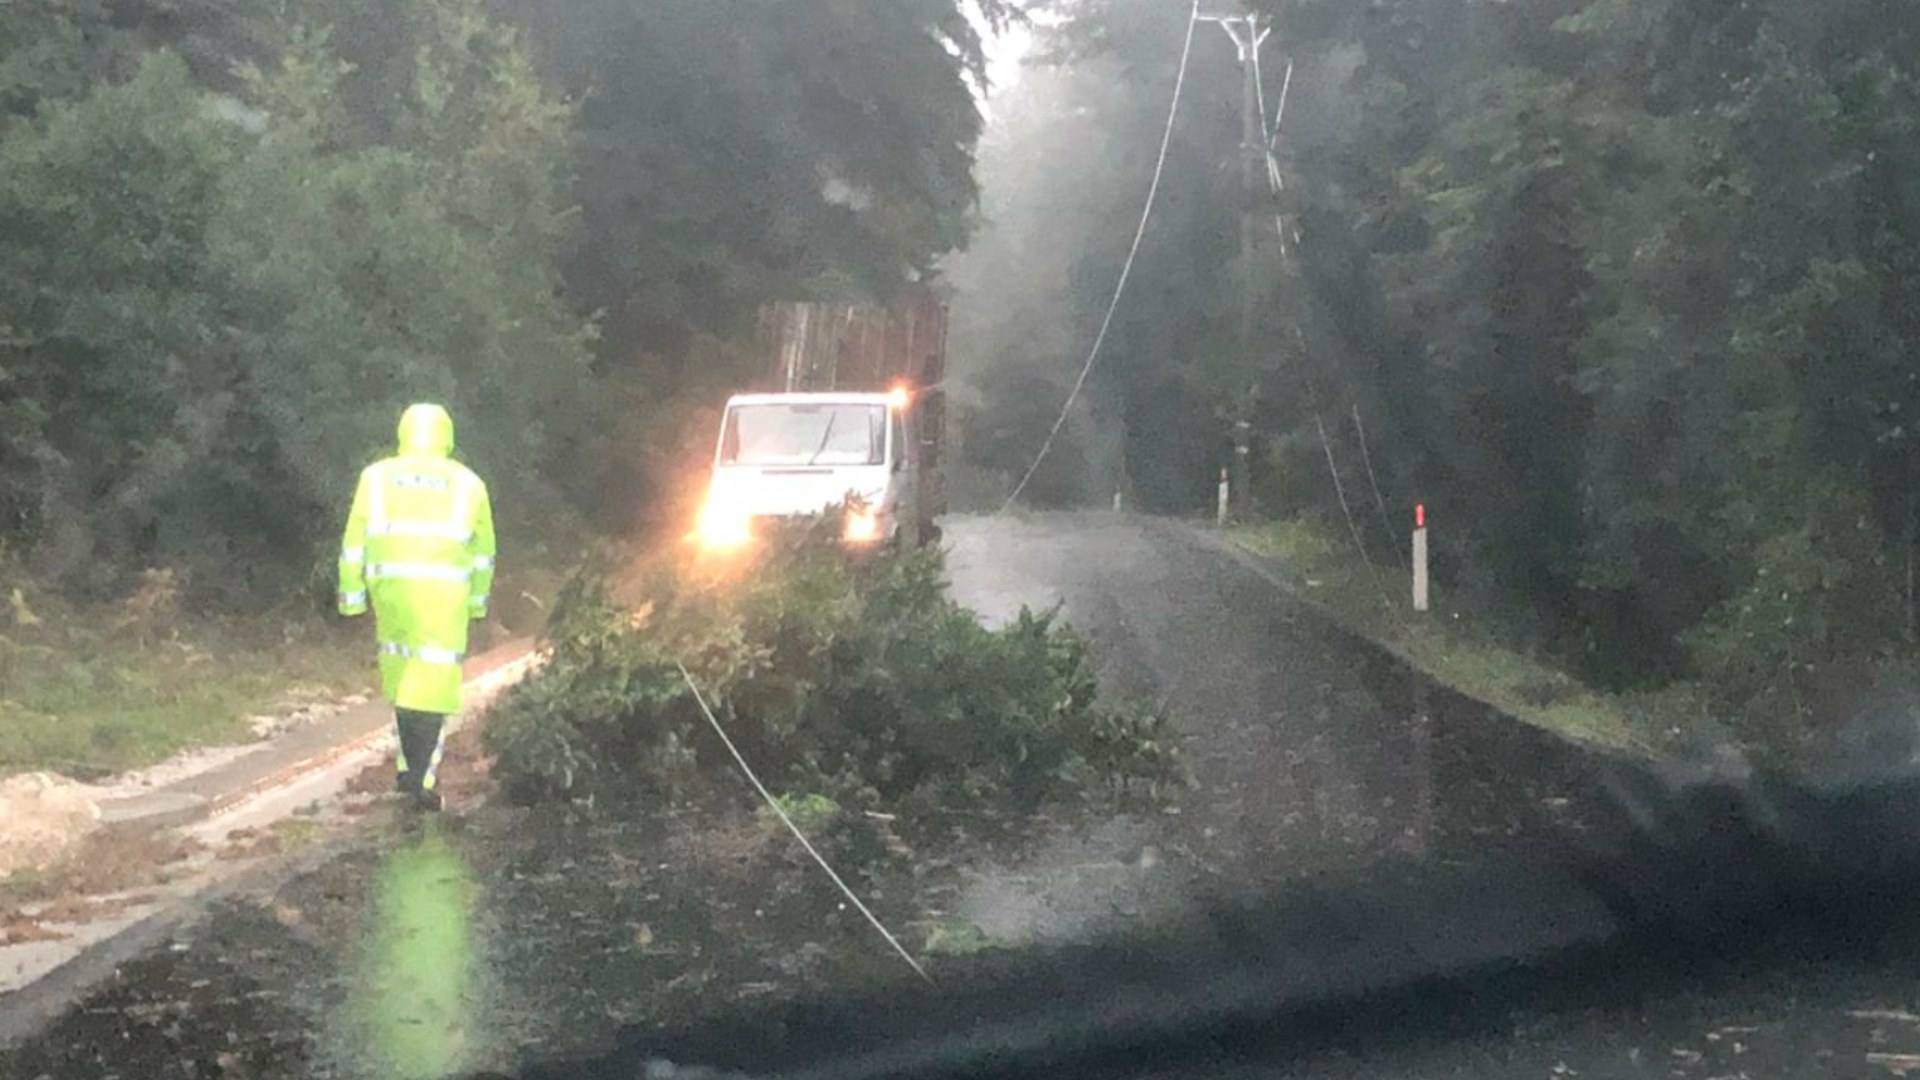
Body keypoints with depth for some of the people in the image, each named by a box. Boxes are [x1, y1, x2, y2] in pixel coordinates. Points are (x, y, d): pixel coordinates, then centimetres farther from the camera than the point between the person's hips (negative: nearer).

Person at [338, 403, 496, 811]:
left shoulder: (377, 477, 8)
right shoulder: (468, 483, 10)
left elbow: (355, 542, 5)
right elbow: (483, 551, 15)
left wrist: (352, 594, 9)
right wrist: (477, 600, 23)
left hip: (390, 589, 2)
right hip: (445, 593, -1)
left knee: (401, 674, 18)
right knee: (436, 680, -1)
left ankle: (409, 766, 21)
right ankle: (422, 777, -10)